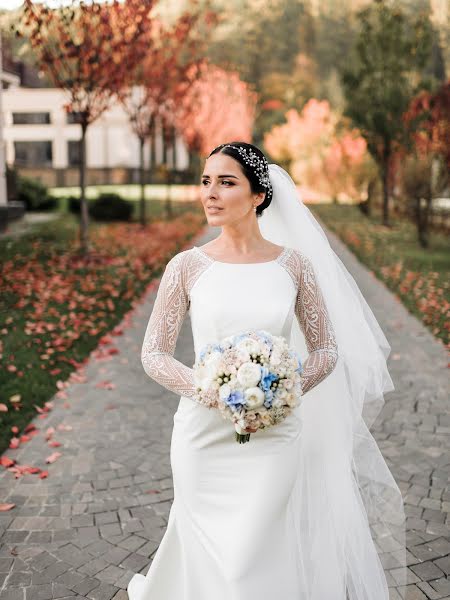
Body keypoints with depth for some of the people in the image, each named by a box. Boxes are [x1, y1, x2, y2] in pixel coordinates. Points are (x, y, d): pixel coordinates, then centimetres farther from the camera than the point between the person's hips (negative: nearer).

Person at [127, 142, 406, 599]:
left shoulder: (294, 264, -2)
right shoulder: (186, 266, -3)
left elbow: (326, 350, 4)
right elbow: (153, 354, -1)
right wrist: (211, 391, -16)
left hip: (275, 438, 1)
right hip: (205, 437, 0)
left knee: (266, 558, 9)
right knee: (209, 556, 12)